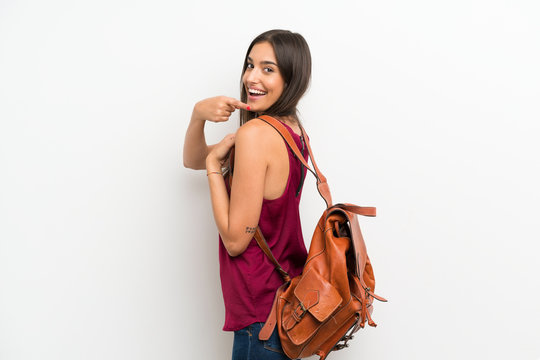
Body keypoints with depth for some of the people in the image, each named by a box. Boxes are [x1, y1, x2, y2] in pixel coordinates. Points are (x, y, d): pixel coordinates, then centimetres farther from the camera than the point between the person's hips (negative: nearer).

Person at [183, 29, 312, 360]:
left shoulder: (255, 133, -22)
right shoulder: (292, 128, 4)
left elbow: (235, 240, -20)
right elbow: (193, 160, 13)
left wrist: (214, 164, -13)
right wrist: (198, 114, -6)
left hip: (262, 310, -8)